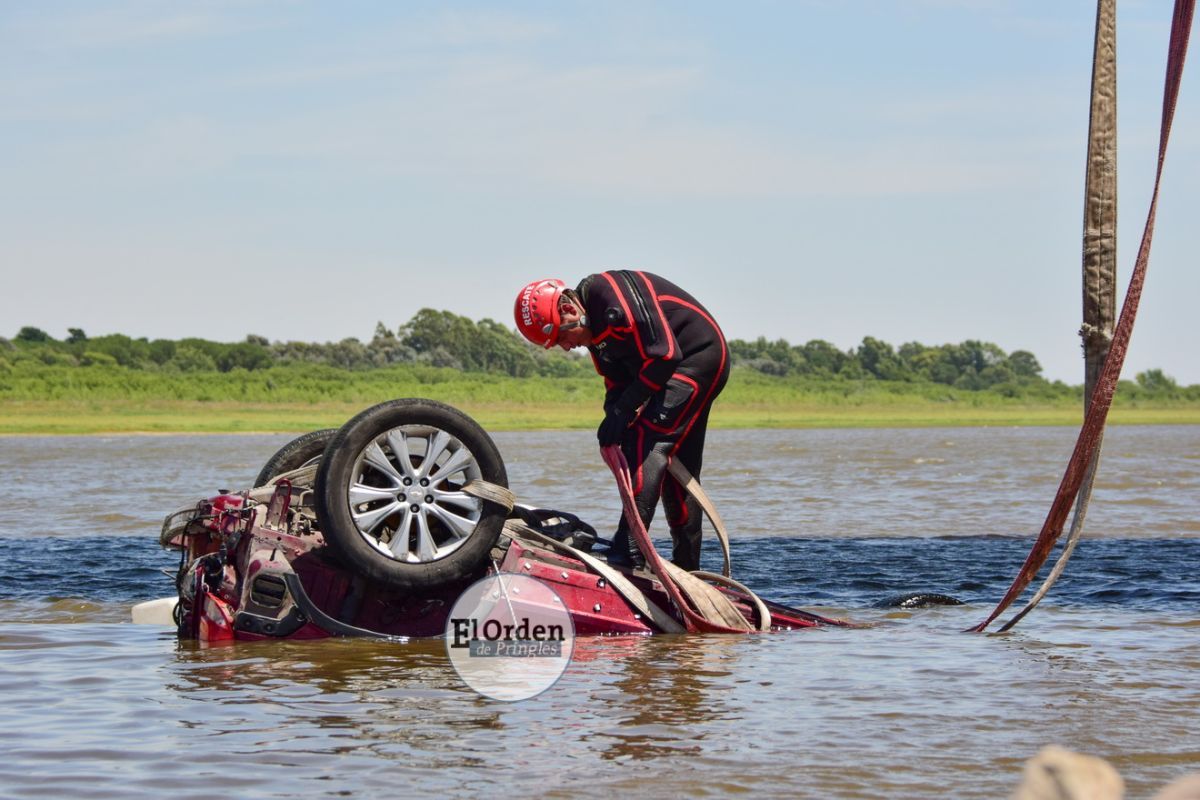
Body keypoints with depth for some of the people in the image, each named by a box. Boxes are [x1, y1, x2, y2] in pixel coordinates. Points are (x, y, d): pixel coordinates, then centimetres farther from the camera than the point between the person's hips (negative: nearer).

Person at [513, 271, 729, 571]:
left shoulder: (614, 292, -25)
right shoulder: (594, 331, 6)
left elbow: (664, 354, -26)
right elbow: (617, 384, 10)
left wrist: (624, 410, -21)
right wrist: (614, 422, -10)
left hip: (700, 355, -10)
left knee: (648, 441, -19)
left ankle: (628, 552, -25)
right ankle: (687, 566, 19)